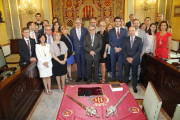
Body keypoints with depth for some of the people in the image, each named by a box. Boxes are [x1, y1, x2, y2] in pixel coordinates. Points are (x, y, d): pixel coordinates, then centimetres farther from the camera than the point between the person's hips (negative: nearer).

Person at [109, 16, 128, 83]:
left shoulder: (124, 31, 7)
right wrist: (115, 48, -11)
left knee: (120, 65, 5)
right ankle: (113, 78, 20)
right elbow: (110, 41, 1)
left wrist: (120, 48, -9)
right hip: (113, 50, 0)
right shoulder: (111, 31, 7)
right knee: (113, 65, 6)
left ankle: (120, 78, 18)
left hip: (121, 50, 0)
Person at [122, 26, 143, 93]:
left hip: (135, 60, -1)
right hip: (126, 59, 1)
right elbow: (123, 49, 1)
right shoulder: (125, 39, 4)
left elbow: (140, 50, -6)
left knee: (135, 74, 9)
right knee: (126, 73, 10)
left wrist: (132, 58, -14)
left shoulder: (139, 39, 0)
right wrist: (127, 58, -11)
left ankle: (134, 87, 25)